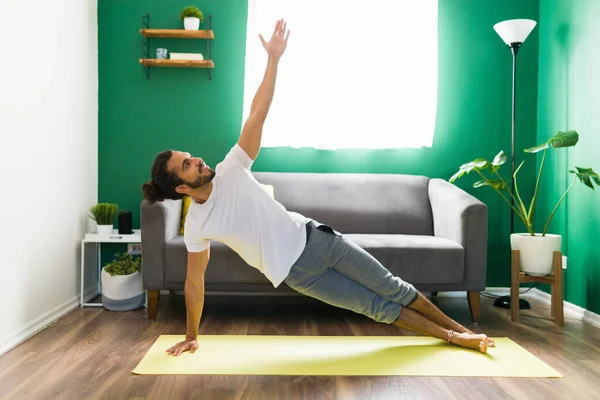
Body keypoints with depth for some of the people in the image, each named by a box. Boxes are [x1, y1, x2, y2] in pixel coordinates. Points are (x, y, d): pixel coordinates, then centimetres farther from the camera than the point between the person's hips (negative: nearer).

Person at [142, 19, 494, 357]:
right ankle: (448, 336, 24)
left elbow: (257, 116, -13)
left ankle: (456, 328, 30)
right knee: (376, 306, 5)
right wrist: (191, 336, 8)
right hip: (295, 271, -2)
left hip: (312, 237, 2)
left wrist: (274, 58, -19)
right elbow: (194, 282, 0)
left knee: (390, 287, 11)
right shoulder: (196, 225, -9)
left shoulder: (230, 171, -6)